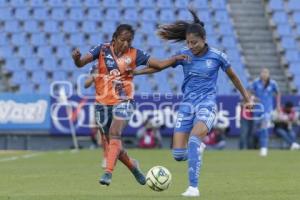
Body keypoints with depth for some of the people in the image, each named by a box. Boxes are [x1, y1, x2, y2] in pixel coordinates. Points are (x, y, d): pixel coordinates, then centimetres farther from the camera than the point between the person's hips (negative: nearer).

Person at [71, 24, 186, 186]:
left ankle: (108, 173, -30)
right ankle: (132, 166, 34)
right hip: (103, 102, 2)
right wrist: (76, 58, -33)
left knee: (114, 134, -24)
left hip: (123, 101, -2)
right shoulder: (103, 49, -2)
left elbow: (160, 64, -4)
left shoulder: (134, 54, -2)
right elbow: (80, 63, -10)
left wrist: (175, 59, -21)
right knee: (113, 142, 10)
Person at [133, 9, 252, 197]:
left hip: (207, 104, -4)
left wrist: (247, 97, 18)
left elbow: (233, 76, 10)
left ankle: (194, 187, -29)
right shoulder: (184, 55, 2)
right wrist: (134, 72, 2)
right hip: (187, 104, 4)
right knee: (178, 154, -7)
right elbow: (159, 66, 11)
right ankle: (197, 153, 29)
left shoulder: (217, 56, -5)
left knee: (194, 140, -31)